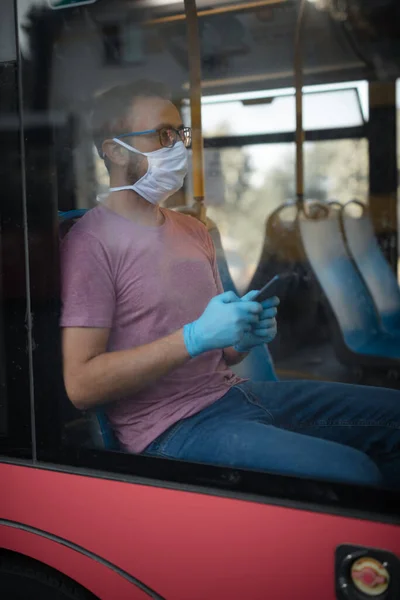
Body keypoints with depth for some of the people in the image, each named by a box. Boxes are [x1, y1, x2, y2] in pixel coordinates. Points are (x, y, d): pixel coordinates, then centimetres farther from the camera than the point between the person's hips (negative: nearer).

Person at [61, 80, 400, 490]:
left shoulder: (193, 230, 17)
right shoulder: (91, 242, -8)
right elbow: (80, 385, -16)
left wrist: (247, 336, -3)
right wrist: (195, 337, -21)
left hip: (230, 391, 8)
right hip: (171, 428, -8)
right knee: (352, 472, -27)